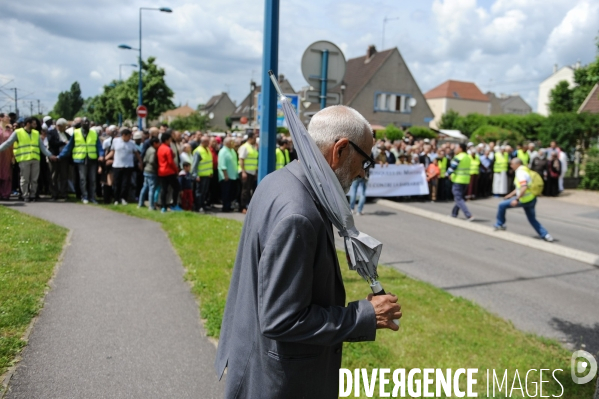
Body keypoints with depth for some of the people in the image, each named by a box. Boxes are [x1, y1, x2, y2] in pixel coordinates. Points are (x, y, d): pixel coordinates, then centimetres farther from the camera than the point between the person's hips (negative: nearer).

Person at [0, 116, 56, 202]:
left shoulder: (36, 133, 16)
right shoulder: (17, 132, 3)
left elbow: (42, 146, 15)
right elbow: (8, 143, 2)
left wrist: (49, 155, 6)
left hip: (35, 159, 4)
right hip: (24, 159, -4)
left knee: (34, 179, 5)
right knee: (25, 179, 0)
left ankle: (32, 195, 14)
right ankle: (25, 196, 7)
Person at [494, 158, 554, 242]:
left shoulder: (520, 172, -15)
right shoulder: (525, 171, 17)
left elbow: (524, 187, -30)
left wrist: (516, 199, -30)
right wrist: (510, 195, 31)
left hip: (525, 200, -10)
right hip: (532, 199, 10)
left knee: (502, 205, 3)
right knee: (532, 219, 17)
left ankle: (500, 224, 16)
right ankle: (545, 235, 11)